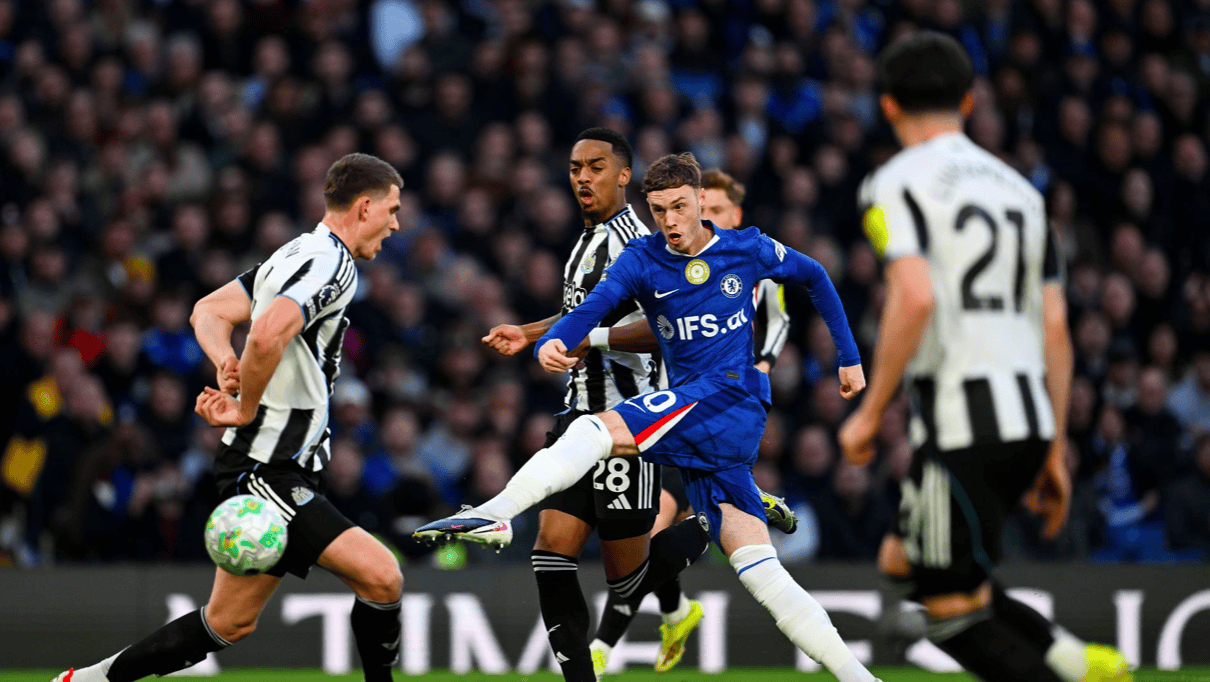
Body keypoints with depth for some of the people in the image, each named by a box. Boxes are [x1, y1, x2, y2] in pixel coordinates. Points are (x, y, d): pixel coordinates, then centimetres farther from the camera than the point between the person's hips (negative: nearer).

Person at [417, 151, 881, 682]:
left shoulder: (748, 250, 5)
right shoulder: (643, 259, 9)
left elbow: (814, 277, 22)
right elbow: (591, 309, -5)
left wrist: (849, 356, 23)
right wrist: (551, 343, -27)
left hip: (731, 394, -5)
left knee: (595, 431, -25)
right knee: (757, 570, -2)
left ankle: (494, 514, -40)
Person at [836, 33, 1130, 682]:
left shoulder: (895, 184, -3)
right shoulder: (1017, 186, 17)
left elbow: (916, 296, -20)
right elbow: (1056, 326, 14)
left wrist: (869, 412, -11)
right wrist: (1054, 451, 18)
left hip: (959, 424, -7)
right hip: (1028, 418, 7)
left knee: (956, 615, 1)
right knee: (904, 561, 20)